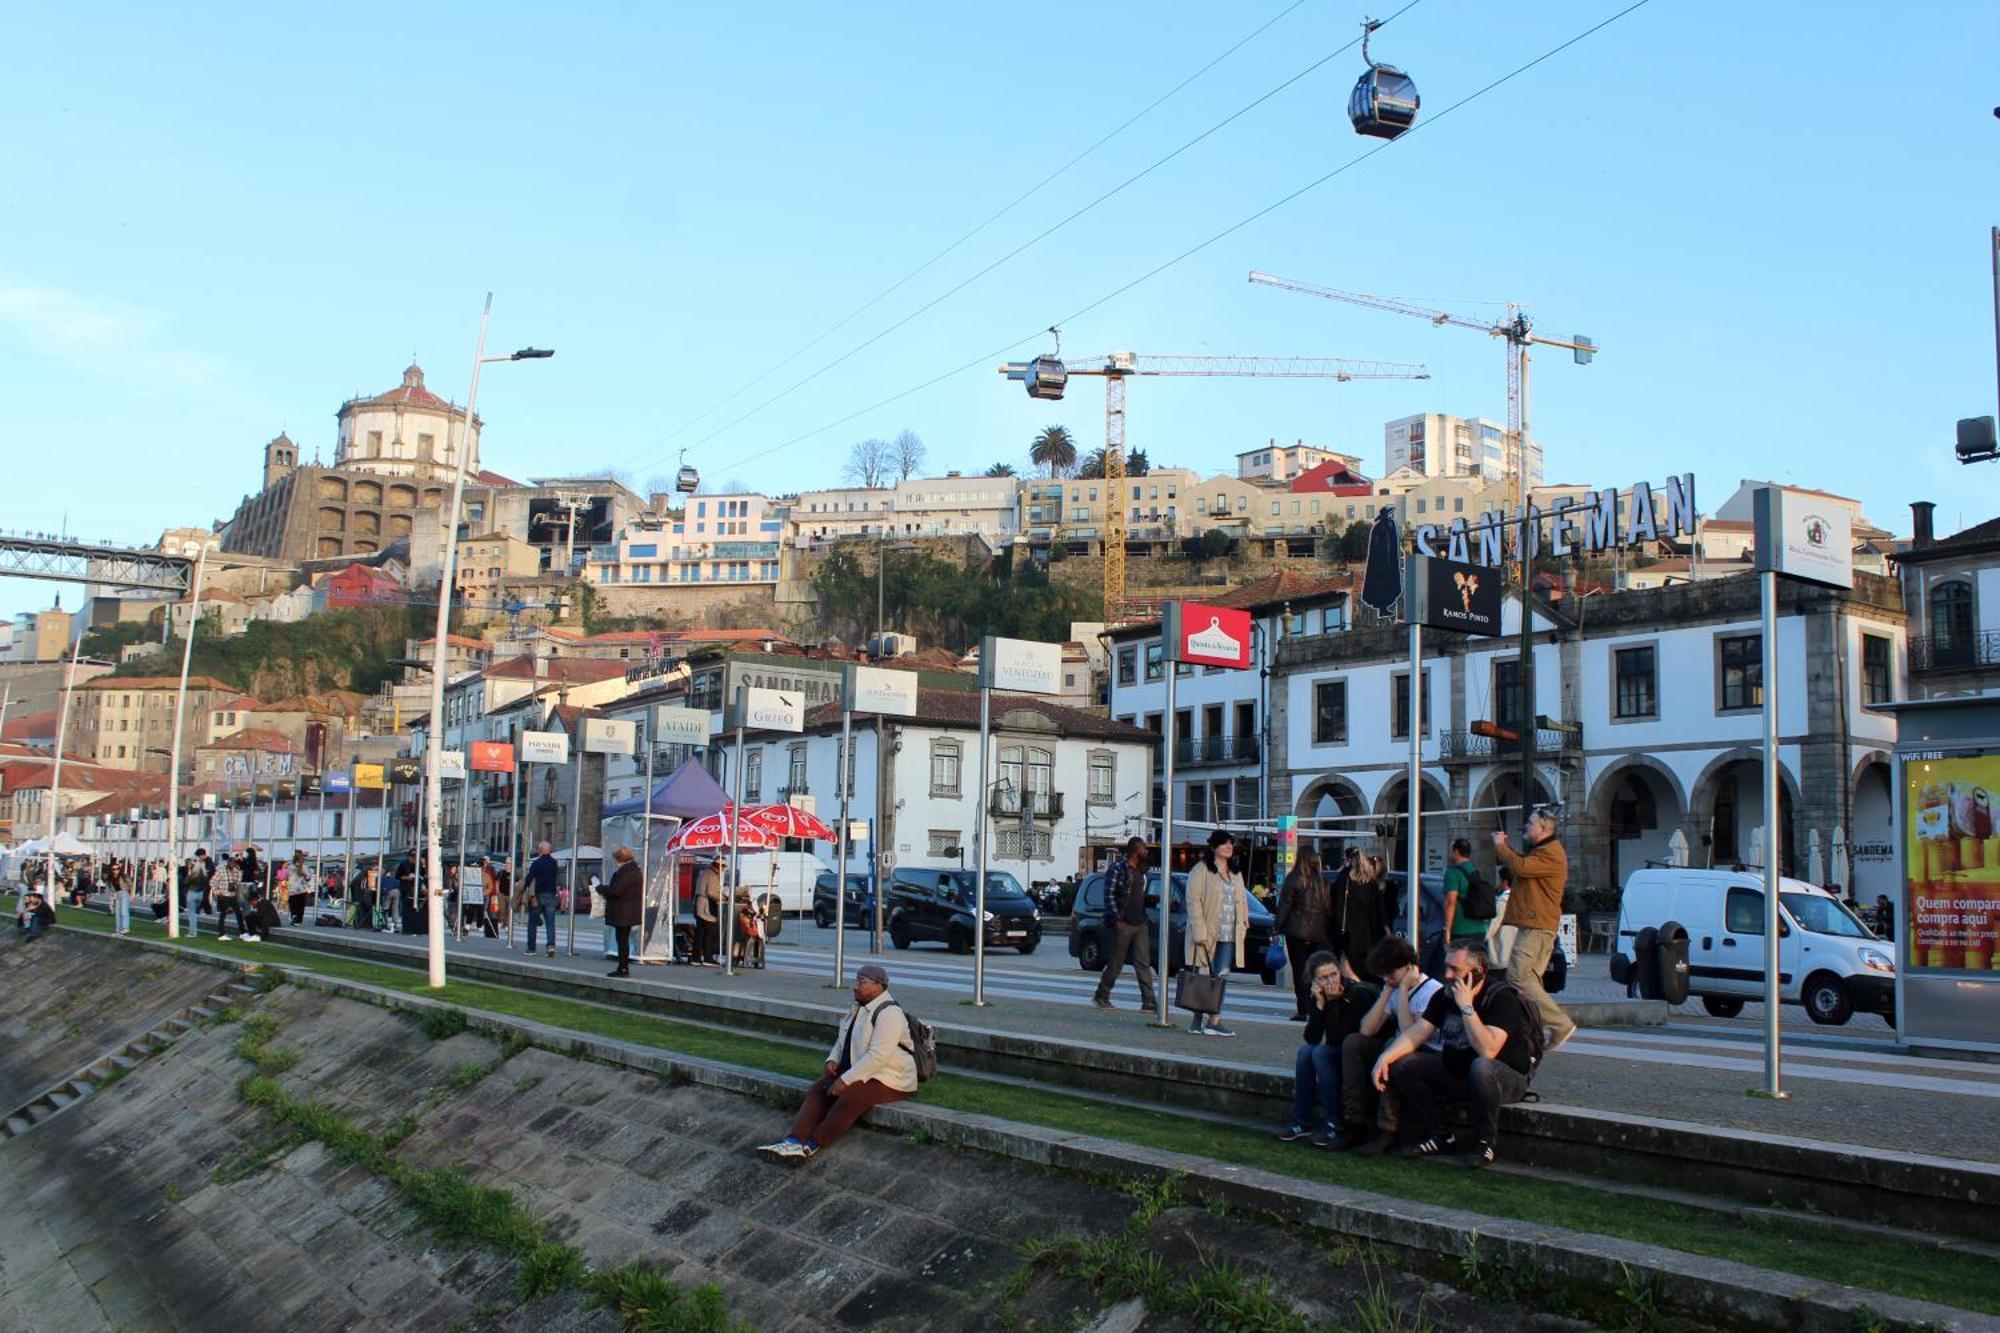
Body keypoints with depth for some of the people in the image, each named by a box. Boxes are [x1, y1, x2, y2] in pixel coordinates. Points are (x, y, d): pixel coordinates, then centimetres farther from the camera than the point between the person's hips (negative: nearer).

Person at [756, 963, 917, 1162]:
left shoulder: (888, 1013, -20)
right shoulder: (859, 1007, 10)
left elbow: (877, 1056, -28)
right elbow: (843, 1040, 23)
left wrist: (845, 1080, -27)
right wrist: (833, 1060, 2)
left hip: (888, 1078, -9)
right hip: (856, 1070, 9)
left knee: (848, 1098, -32)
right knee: (817, 1090, -12)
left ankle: (813, 1145, -25)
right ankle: (794, 1140, -27)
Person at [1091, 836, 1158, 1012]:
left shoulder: (1140, 870, 15)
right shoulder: (1117, 868, -10)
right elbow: (1109, 895, -13)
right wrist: (1116, 919, -18)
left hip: (1140, 923, 7)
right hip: (1123, 924, -7)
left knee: (1143, 963, 1)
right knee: (1116, 963, 2)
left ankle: (1148, 1002, -1)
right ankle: (1101, 997, 17)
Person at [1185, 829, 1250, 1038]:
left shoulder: (1236, 873, 18)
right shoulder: (1201, 870, -4)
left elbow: (1242, 900, 23)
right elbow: (1193, 901, -10)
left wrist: (1244, 925, 11)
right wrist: (1199, 932, -17)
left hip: (1228, 936, 6)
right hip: (1207, 934, -5)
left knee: (1220, 978, -1)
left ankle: (1213, 1021, 0)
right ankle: (1198, 1021, 5)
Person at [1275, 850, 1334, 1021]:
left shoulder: (1294, 879, -6)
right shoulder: (1322, 880, 8)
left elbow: (1285, 905, -5)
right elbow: (1329, 907, 10)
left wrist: (1279, 925, 2)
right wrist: (1328, 930, 14)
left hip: (1297, 930, -4)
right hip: (1318, 932, 4)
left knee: (1299, 970, -2)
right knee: (1314, 971, 10)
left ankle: (1303, 1010, -6)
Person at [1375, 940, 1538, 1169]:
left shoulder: (1503, 998, -22)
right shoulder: (1444, 996, 0)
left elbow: (1488, 1050, -35)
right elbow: (1417, 1032, -2)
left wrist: (1466, 1007, -32)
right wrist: (1385, 1057, -17)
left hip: (1508, 1078, -7)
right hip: (1457, 1073, 7)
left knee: (1481, 1067, -40)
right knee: (1401, 1064, -7)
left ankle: (1485, 1141, -18)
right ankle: (1437, 1137, 1)